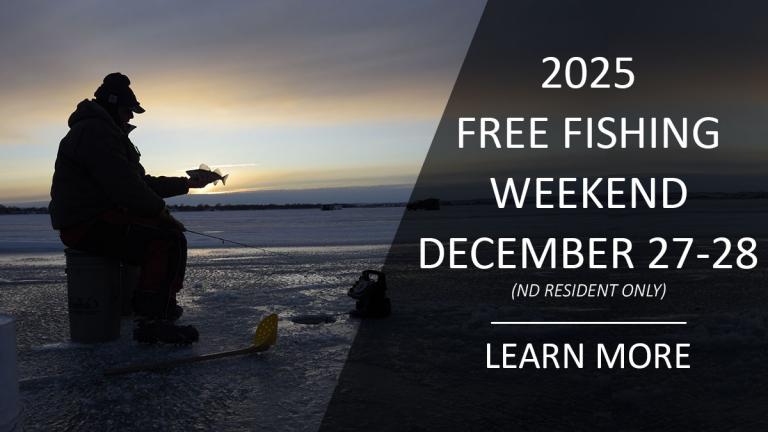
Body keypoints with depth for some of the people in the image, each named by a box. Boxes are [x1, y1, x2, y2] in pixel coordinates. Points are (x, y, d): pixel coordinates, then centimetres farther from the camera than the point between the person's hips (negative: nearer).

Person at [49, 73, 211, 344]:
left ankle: (166, 306, 18)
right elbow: (124, 184, -23)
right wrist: (161, 211, -14)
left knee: (171, 236, 15)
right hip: (87, 225, -11)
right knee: (166, 238, -25)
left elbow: (141, 182, 24)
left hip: (104, 218, 11)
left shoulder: (109, 133, 24)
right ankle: (151, 322, -25)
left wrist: (187, 183, 19)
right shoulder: (95, 131, -13)